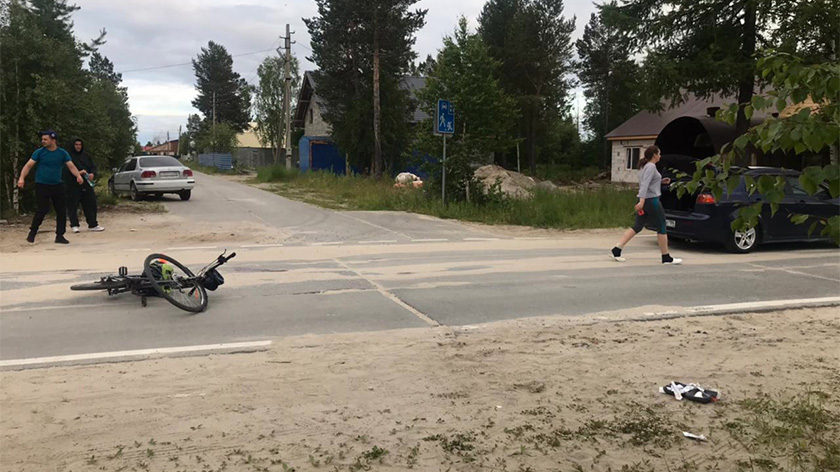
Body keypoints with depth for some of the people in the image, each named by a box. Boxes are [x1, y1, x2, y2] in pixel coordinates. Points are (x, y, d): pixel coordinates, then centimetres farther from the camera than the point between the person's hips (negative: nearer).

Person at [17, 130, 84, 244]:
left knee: (62, 210, 0)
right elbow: (28, 165, -6)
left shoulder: (62, 153, 2)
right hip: (41, 186, -3)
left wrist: (78, 176, -22)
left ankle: (59, 236, 11)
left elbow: (71, 166, -3)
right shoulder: (39, 152, -3)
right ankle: (32, 233, 10)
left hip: (57, 185, 3)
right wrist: (22, 178, -21)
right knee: (42, 210, -10)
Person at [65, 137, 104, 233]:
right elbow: (66, 170, -10)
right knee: (73, 205, -1)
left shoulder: (86, 155, 13)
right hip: (73, 185, -5)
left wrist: (92, 174, -7)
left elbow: (93, 166, 14)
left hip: (86, 184, 5)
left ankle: (93, 224, 12)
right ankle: (74, 225, 10)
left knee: (91, 203, 4)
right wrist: (77, 173, -23)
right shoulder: (69, 156, -3)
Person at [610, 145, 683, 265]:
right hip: (651, 200, -9)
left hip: (644, 201, 9)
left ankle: (616, 251, -1)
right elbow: (645, 184, -25)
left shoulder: (644, 166, 16)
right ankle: (666, 258, 9)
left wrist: (661, 181, 23)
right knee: (661, 228, 1)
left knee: (637, 227, 8)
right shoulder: (651, 166, -13)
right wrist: (642, 201, -32)